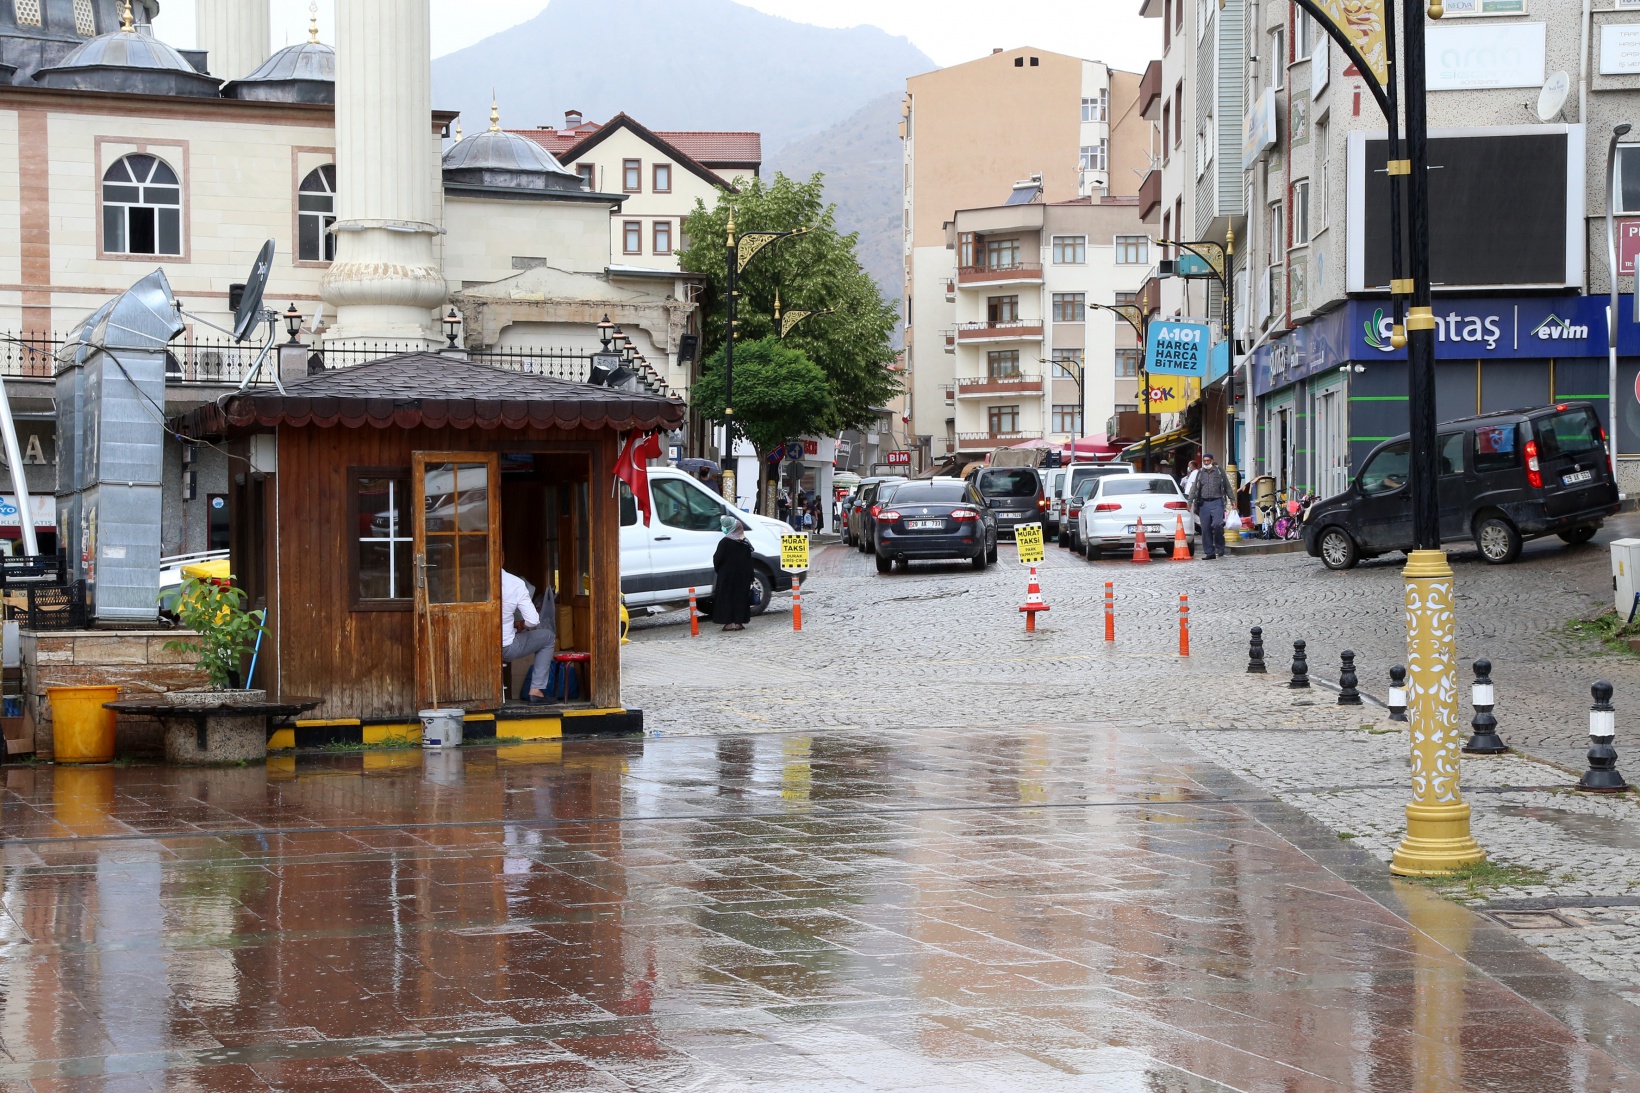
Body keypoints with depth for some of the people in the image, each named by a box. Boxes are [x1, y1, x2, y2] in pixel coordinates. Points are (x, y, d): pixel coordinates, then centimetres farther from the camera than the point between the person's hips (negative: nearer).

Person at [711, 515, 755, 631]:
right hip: (742, 577, 5)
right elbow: (749, 562, 8)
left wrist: (717, 570, 8)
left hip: (727, 575, -5)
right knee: (740, 597, 8)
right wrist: (750, 577, 12)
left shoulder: (724, 542, -14)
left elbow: (717, 559, -11)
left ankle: (729, 622, -3)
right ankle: (739, 622, 8)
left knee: (726, 597, 1)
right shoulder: (745, 543, 4)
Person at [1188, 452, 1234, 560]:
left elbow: (1227, 486, 10)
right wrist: (1190, 502, 9)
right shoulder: (1200, 473, 14)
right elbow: (1194, 488, 16)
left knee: (1217, 524, -21)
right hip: (1203, 503, 3)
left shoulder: (1219, 471, 7)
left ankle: (1219, 547, -1)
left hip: (1216, 502, -3)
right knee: (1205, 529, -1)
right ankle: (1209, 552, 5)